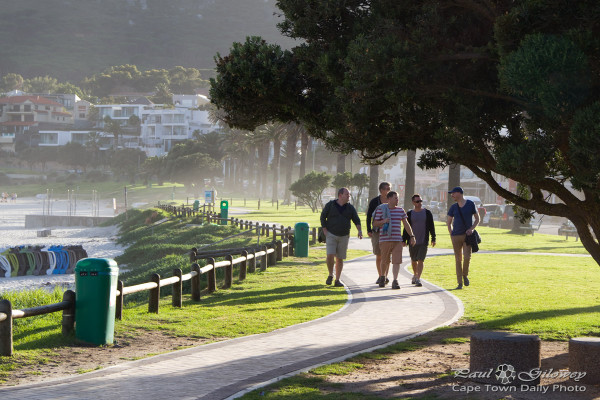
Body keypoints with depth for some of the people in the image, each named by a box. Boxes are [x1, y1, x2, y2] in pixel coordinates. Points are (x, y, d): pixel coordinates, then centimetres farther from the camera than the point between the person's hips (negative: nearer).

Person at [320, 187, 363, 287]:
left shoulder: (350, 208, 4)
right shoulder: (330, 205, -2)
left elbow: (356, 220, 5)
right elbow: (323, 217, 2)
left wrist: (359, 231, -13)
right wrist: (325, 232, -5)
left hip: (344, 236, 2)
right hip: (331, 235, -2)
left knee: (340, 259, 3)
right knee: (330, 255, -16)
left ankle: (337, 280, 9)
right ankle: (330, 275, 6)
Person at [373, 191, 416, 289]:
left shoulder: (400, 210, 11)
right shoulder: (381, 209, 1)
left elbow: (406, 224, 15)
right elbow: (374, 224, 2)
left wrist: (412, 236, 10)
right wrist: (383, 221, -17)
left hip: (397, 240, 2)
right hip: (385, 239, -2)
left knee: (397, 261, -10)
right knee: (385, 261, 5)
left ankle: (395, 281, -14)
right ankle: (383, 277, 31)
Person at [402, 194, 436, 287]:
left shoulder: (427, 213, 4)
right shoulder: (409, 214, 4)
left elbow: (431, 227, 7)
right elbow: (406, 228, 6)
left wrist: (433, 239, 3)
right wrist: (404, 240, 3)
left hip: (423, 241, -1)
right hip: (412, 241, 2)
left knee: (420, 261, -11)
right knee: (413, 261, 13)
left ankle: (418, 279, -14)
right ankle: (415, 275, 35)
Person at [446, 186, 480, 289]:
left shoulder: (470, 204, 1)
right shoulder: (453, 207, 7)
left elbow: (477, 219, 9)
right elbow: (448, 222, 16)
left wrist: (471, 229, -8)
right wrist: (451, 235, 4)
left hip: (467, 235, -2)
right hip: (456, 236, 2)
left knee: (467, 257, -17)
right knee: (458, 259, 1)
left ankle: (465, 275, 9)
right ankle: (460, 283, 6)